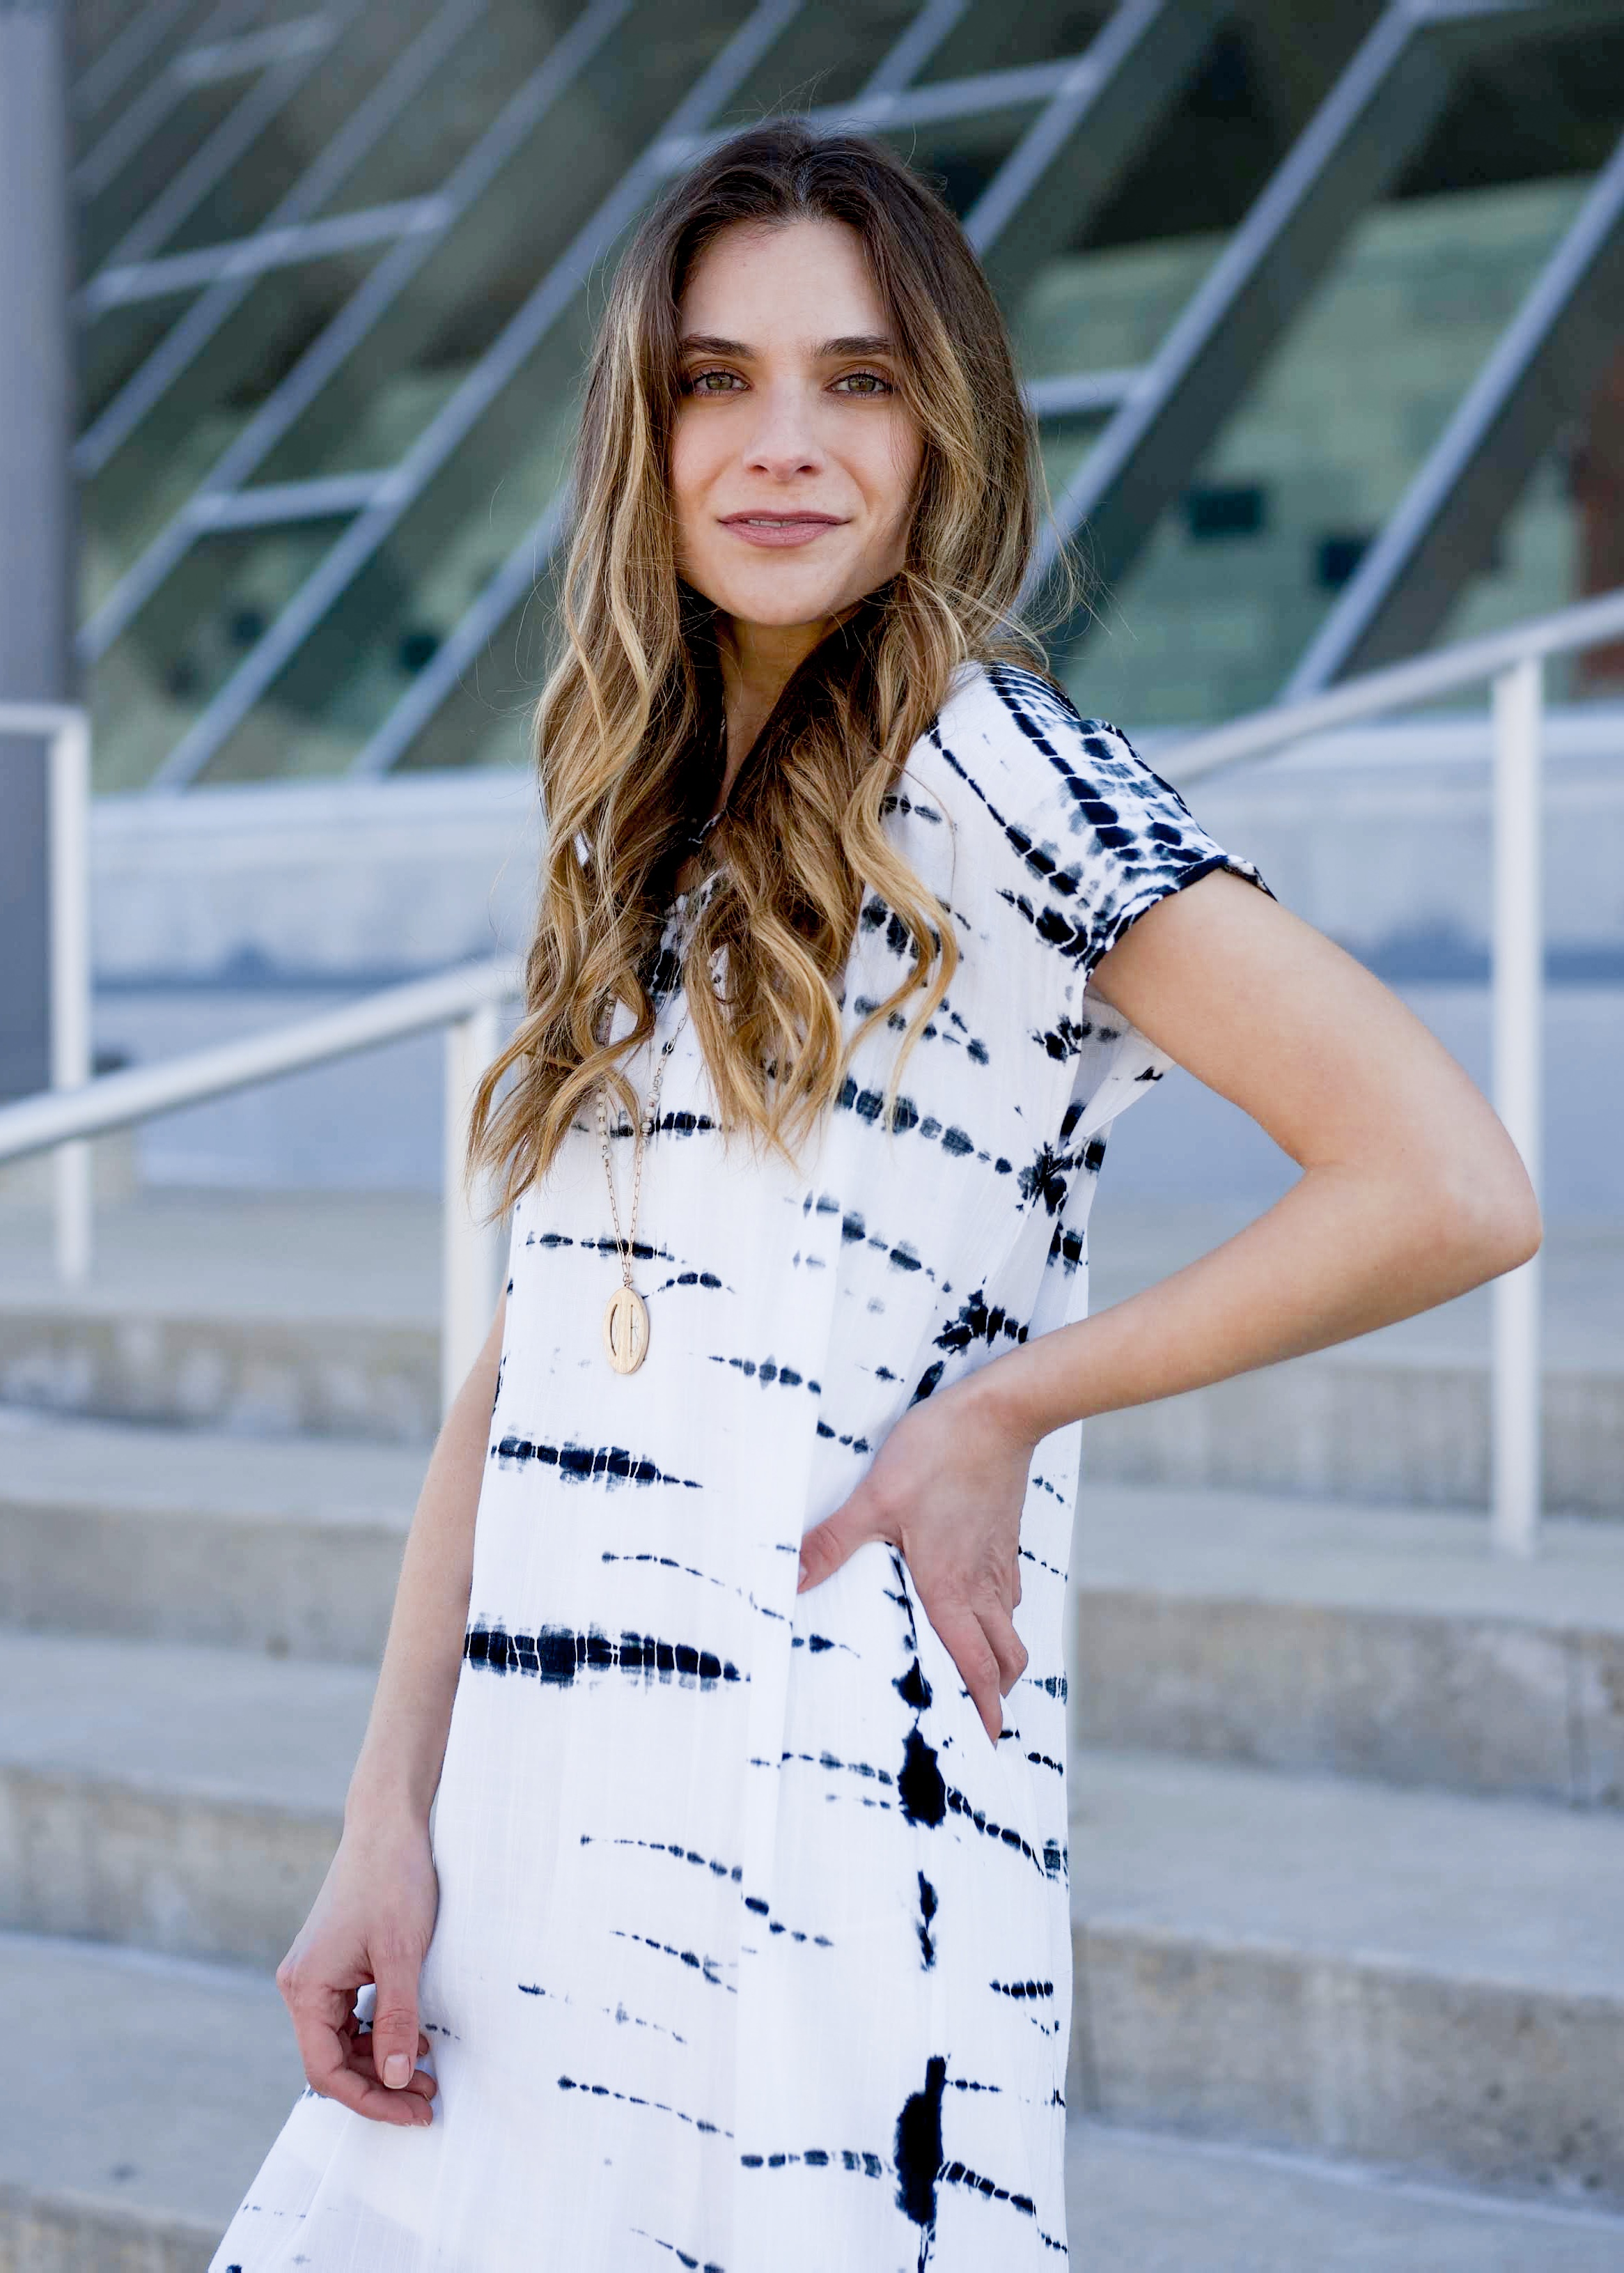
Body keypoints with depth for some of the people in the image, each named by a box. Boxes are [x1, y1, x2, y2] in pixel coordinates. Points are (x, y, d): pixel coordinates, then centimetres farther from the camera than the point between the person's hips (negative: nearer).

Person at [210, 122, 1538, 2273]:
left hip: (817, 1814, -7)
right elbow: (521, 1375, 11)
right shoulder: (639, 824, 14)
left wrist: (1003, 1406, -7)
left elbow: (1453, 1189, -15)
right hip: (535, 1835, 7)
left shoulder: (982, 763, -7)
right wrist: (388, 1829, 2)